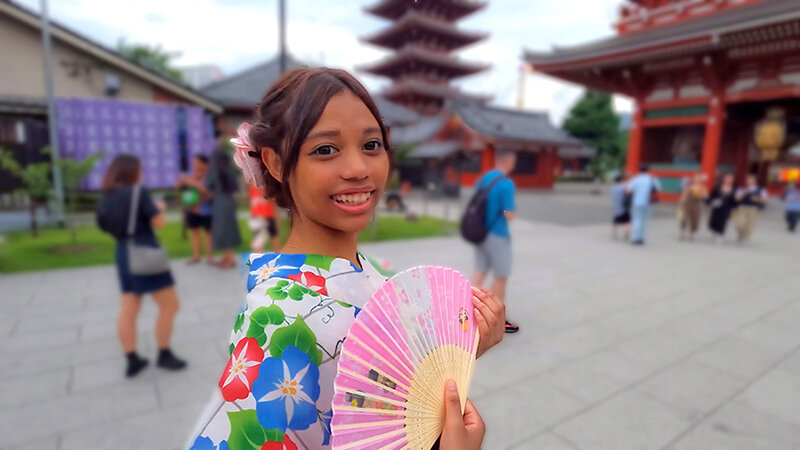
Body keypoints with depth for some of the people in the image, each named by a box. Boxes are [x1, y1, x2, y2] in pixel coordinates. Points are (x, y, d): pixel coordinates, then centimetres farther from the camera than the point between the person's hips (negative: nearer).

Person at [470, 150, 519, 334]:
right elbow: (510, 215, -19)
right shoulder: (506, 184, -18)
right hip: (497, 236, -7)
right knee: (501, 276, 7)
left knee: (479, 272, 14)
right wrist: (513, 210, 0)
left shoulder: (482, 179, 6)